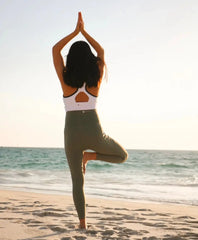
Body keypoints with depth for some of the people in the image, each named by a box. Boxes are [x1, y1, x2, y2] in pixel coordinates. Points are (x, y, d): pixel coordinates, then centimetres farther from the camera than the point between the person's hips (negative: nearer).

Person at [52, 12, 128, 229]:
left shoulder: (66, 79, -5)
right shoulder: (96, 79, -2)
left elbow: (55, 50, 7)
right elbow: (101, 51, 14)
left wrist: (75, 32, 9)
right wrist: (83, 31, 15)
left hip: (72, 134, 1)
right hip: (94, 133, -1)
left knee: (77, 181, 13)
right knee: (122, 156, 24)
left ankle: (82, 221, 9)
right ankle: (89, 155, 1)